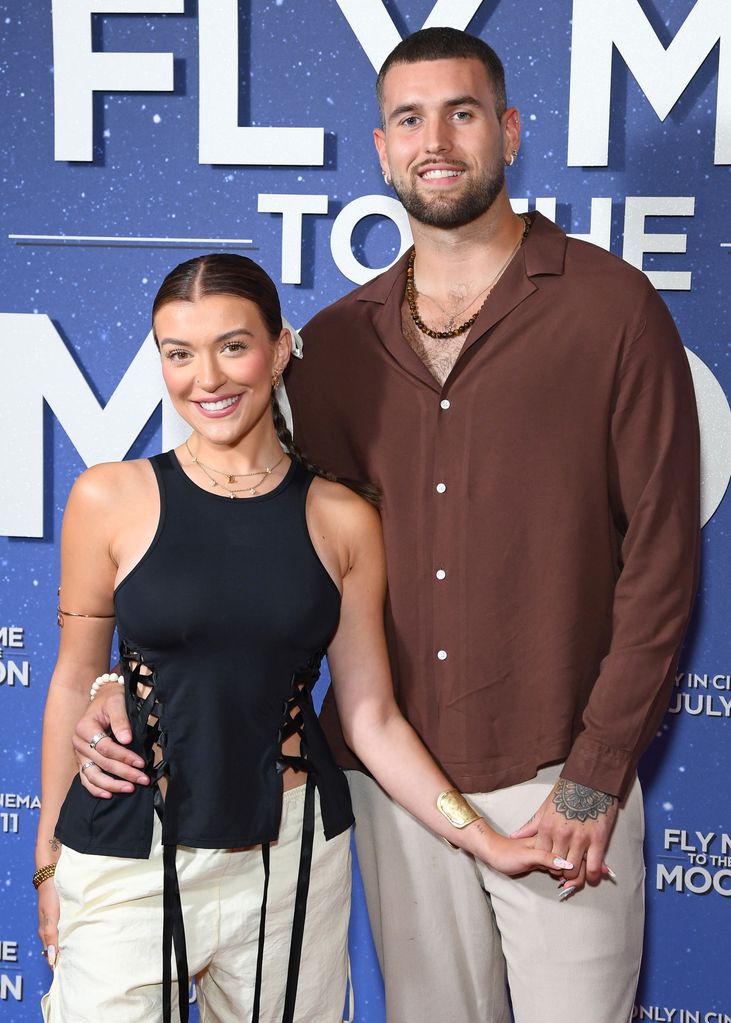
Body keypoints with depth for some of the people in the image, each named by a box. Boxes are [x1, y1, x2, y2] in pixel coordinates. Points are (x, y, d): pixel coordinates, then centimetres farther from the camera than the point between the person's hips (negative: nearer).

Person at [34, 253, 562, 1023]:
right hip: (129, 863, -1)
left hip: (290, 857, 1)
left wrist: (484, 840, -3)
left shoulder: (343, 520, -2)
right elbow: (74, 680, 3)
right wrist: (48, 856, 8)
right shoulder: (109, 499, -5)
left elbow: (370, 715, 2)